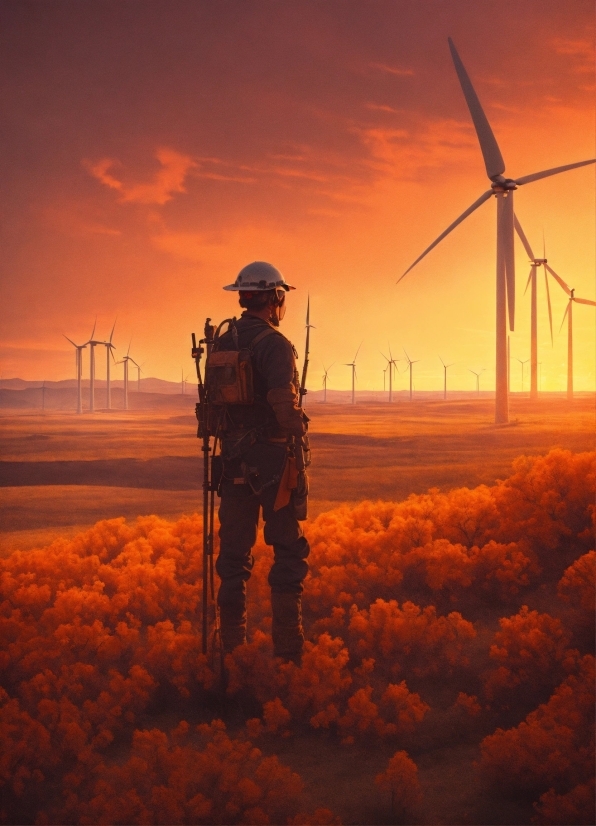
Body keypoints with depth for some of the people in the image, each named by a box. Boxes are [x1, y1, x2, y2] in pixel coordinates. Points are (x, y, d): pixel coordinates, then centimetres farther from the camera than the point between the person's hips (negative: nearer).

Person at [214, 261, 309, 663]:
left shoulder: (222, 345, 9)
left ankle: (232, 644, 12)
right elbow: (282, 402, -25)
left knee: (234, 553, 10)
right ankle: (287, 647, 4)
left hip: (234, 460, 6)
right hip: (273, 459, -6)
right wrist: (297, 432, -7)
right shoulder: (274, 344, -13)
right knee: (288, 551, 4)